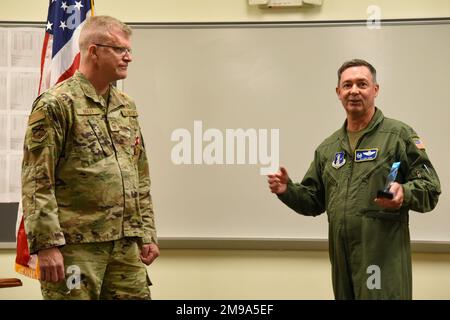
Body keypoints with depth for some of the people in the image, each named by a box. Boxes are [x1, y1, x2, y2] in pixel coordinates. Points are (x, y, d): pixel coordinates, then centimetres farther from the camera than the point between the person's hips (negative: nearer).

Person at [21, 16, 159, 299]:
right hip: (75, 245, -6)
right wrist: (47, 244, -17)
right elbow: (37, 182, -12)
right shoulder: (56, 104, -7)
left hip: (126, 245, 7)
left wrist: (147, 233, 14)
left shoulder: (127, 107, 15)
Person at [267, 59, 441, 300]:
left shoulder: (399, 135, 0)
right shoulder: (328, 148, 18)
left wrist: (405, 193, -24)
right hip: (342, 262, 6)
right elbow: (314, 201, 20)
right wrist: (287, 190, 2)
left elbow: (430, 188, -4)